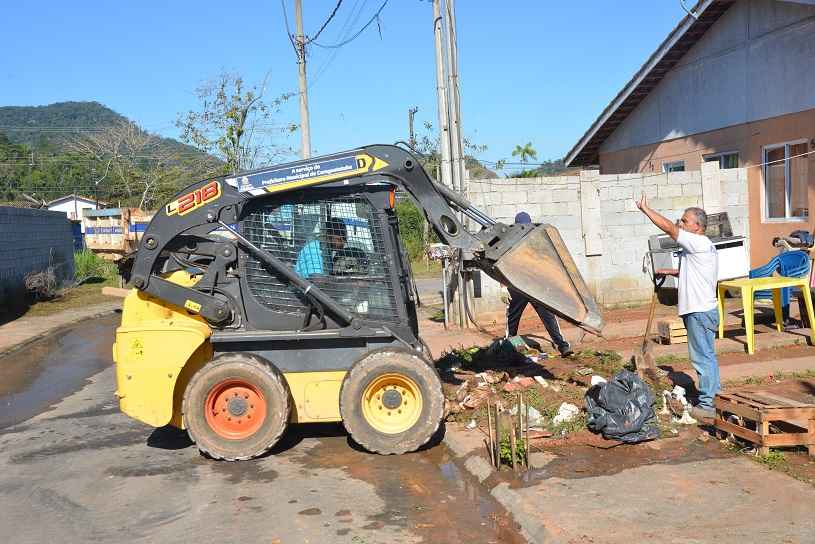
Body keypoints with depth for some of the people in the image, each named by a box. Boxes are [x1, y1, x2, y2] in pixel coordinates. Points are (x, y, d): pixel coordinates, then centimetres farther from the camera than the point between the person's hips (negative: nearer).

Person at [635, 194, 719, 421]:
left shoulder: (700, 243, -16)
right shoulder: (697, 246, 17)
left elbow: (668, 227, -20)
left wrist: (644, 208, -13)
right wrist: (671, 272, 18)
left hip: (700, 311, -11)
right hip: (700, 310, 11)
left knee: (702, 357, -6)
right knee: (706, 356, 16)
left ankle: (707, 404, -2)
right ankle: (712, 397, 24)